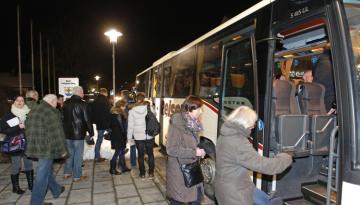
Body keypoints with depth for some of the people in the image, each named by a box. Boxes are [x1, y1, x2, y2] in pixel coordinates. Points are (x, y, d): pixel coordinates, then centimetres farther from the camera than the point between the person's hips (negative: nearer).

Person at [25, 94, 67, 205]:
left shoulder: (33, 111, 12)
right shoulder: (52, 112, -16)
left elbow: (28, 130, 19)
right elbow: (57, 133, -18)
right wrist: (62, 149, -11)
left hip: (35, 147, 9)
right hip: (46, 148, -9)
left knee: (47, 171, 23)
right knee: (42, 175, 1)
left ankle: (56, 190, 40)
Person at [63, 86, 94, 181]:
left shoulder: (66, 103, 4)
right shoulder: (82, 104, -14)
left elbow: (63, 118, 11)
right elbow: (87, 120, -15)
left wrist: (64, 131, 20)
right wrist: (91, 132, -6)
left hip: (67, 133, 6)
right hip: (78, 134, -6)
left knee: (69, 153, 19)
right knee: (78, 155, 3)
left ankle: (67, 173, 29)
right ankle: (77, 176, 10)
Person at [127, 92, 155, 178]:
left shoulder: (132, 111, -8)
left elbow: (130, 125, -3)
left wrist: (129, 137, 5)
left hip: (138, 137, 0)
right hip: (149, 136, 1)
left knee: (141, 155, 13)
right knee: (150, 154, 14)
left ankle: (142, 173, 21)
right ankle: (151, 172, 22)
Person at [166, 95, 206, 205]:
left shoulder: (193, 124, 5)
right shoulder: (176, 124, -20)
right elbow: (171, 149, -23)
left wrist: (198, 150, 3)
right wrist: (194, 152, -22)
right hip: (179, 171, -7)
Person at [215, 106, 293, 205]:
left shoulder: (228, 136, 2)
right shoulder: (238, 143, -31)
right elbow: (263, 165, -29)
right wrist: (286, 158, -12)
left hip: (236, 185, 9)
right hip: (233, 192, -9)